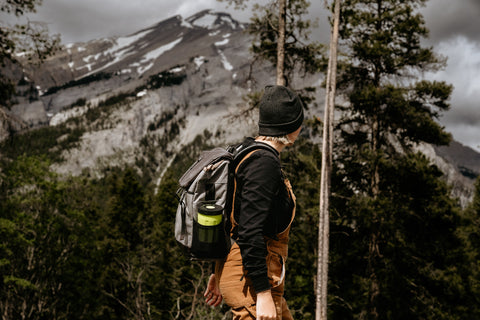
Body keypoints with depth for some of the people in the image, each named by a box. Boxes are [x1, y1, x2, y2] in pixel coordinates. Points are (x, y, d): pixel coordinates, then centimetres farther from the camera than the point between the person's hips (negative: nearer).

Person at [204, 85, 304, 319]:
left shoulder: (249, 155, 12)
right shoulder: (264, 163, -18)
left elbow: (231, 220, 17)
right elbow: (250, 232, -25)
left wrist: (219, 274, 22)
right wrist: (263, 294, -24)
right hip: (252, 281, -10)